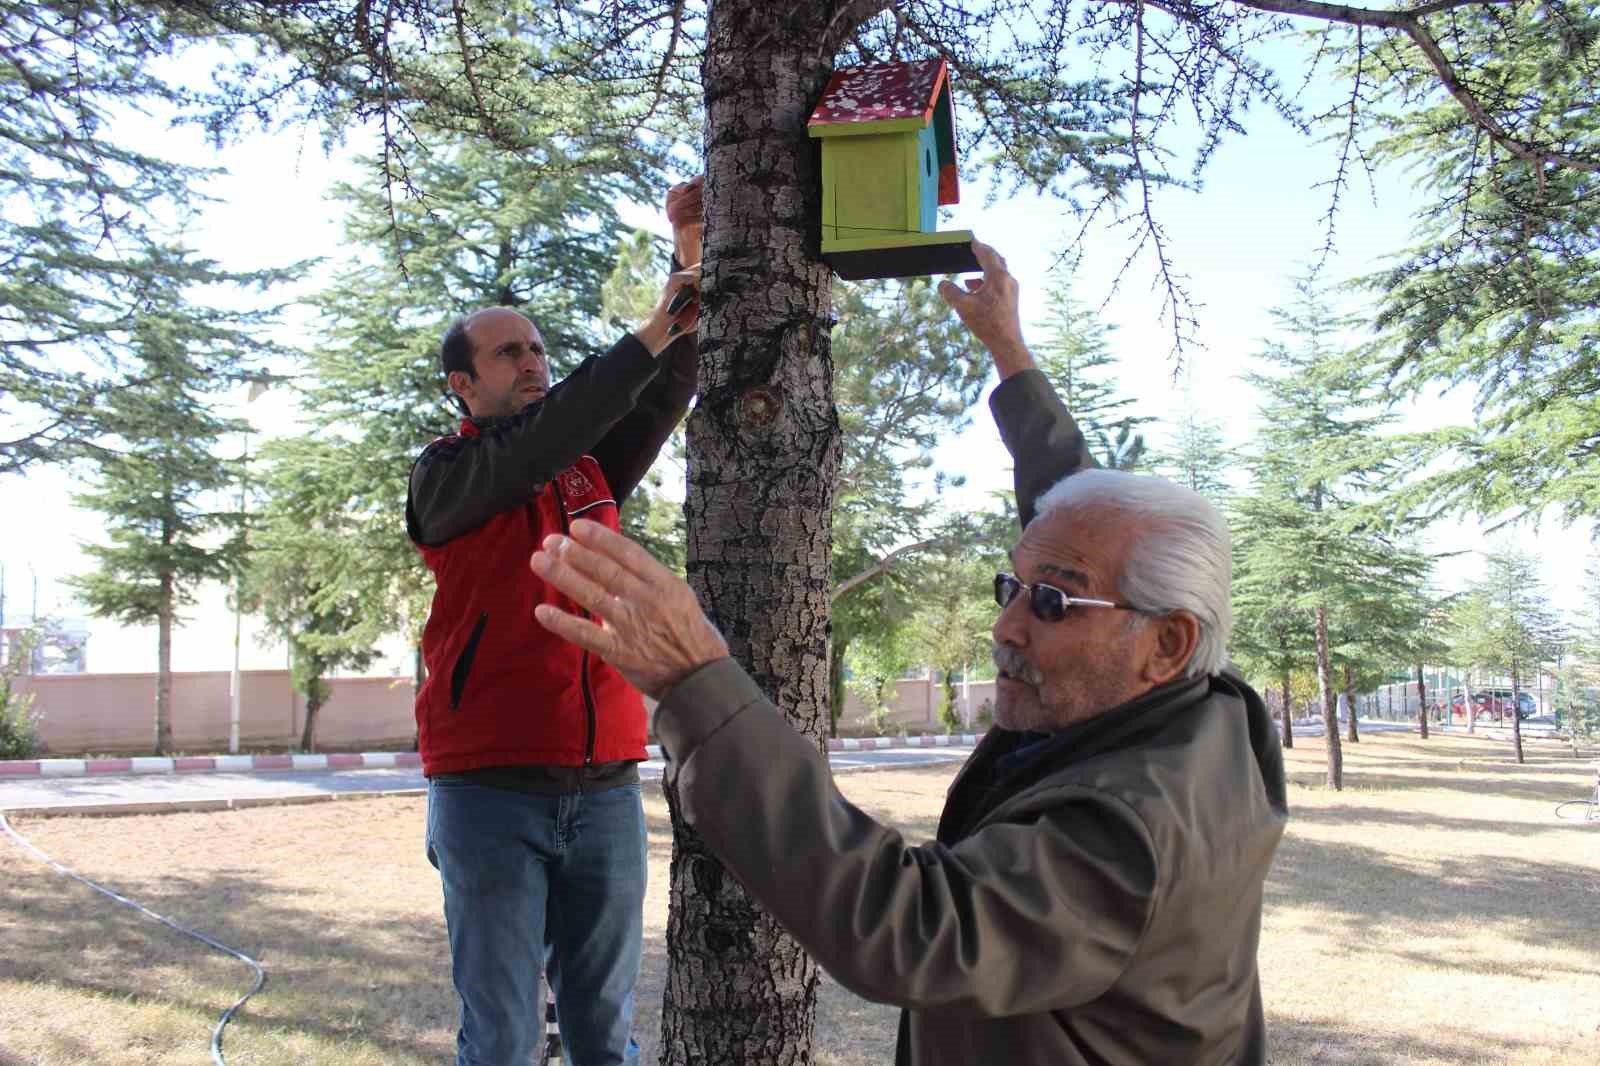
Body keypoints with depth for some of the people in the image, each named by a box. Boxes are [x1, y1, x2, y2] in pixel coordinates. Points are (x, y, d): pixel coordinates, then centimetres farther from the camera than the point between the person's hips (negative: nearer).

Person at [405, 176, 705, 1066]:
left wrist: (693, 266, -10)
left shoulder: (592, 468, 14)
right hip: (492, 788, -4)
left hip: (608, 784, 4)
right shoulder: (445, 477, 0)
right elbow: (535, 445, -18)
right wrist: (650, 335, -22)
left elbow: (666, 397, 2)